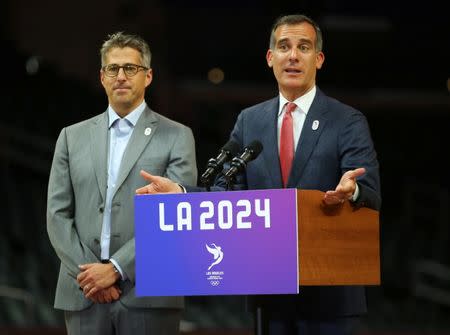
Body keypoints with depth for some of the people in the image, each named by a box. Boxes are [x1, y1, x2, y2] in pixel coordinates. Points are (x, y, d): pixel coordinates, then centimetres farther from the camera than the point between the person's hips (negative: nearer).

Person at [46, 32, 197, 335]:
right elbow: (58, 214, 9)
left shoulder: (177, 137, 5)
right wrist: (86, 271, -6)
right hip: (83, 295, 2)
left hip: (148, 295, -2)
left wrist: (116, 269, -12)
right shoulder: (73, 137, 14)